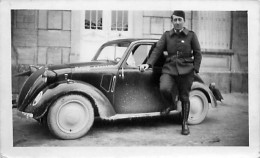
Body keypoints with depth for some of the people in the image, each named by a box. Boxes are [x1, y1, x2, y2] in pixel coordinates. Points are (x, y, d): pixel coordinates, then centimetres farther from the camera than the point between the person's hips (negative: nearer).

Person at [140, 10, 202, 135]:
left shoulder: (191, 35, 6)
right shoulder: (166, 35, 9)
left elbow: (197, 54, 8)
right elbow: (157, 50, 3)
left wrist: (195, 69, -2)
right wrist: (149, 63, -9)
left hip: (186, 70, 0)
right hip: (169, 69, 1)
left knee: (184, 97, 4)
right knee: (164, 88, -26)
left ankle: (184, 124, 23)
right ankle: (170, 104, 9)